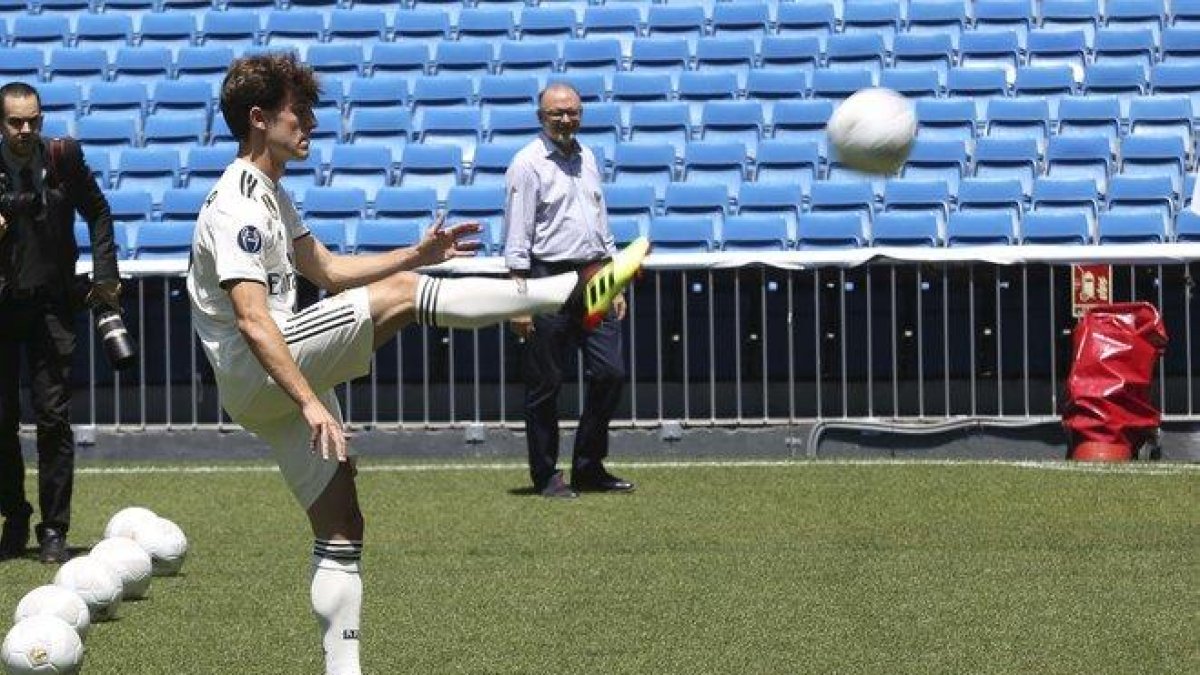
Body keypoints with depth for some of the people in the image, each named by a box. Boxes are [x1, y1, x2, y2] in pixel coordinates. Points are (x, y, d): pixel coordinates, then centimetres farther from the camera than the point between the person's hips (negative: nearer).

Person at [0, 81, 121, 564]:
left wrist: (104, 275, 5)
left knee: (54, 416, -5)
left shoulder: (62, 158, -4)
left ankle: (53, 530, -1)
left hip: (50, 303, 0)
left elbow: (98, 213, 11)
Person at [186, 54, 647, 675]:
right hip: (255, 375, -11)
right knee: (400, 295, -20)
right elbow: (252, 322, -25)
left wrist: (420, 253, 19)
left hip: (280, 379, 11)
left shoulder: (269, 197, 18)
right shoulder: (237, 207, -15)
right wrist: (309, 402, -31)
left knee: (340, 530, 5)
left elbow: (328, 270, 29)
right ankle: (574, 292, -22)